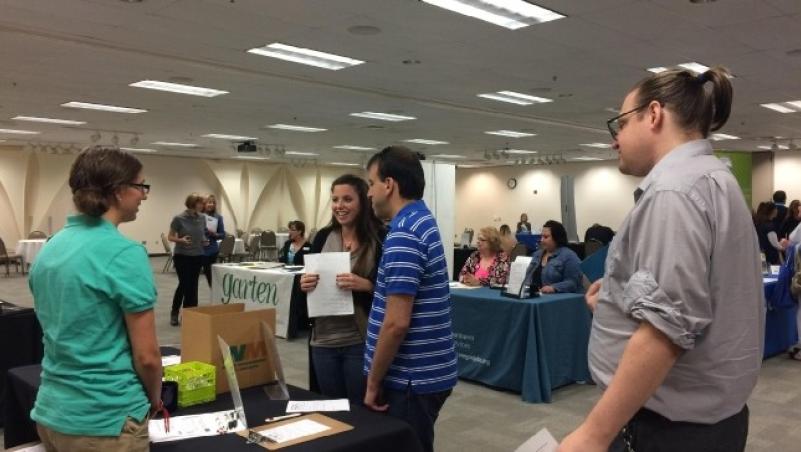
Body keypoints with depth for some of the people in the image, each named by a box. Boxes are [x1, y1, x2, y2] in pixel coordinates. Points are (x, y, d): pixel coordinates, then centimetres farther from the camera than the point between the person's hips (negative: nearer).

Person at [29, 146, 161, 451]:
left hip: (51, 412, 8)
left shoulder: (50, 248, 5)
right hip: (105, 420, -7)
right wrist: (154, 398, 2)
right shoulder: (124, 253, -20)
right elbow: (146, 355, -18)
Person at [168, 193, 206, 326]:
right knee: (184, 284, -5)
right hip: (182, 256, -4)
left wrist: (204, 240, -4)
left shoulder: (202, 217, 2)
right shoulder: (179, 218, -11)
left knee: (193, 285, 3)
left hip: (197, 256, 4)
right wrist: (181, 240, -23)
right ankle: (174, 312, 14)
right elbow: (170, 237, -4)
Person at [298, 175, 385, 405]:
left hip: (361, 341, -4)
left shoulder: (380, 238, -8)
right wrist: (304, 284, -6)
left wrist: (366, 285, -25)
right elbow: (308, 278, 15)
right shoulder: (323, 236, 5)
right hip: (323, 339, 5)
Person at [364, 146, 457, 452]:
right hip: (426, 372, 10)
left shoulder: (404, 234, -21)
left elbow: (396, 323, -25)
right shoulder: (422, 221, 10)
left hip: (411, 378, -9)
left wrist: (373, 383, -16)